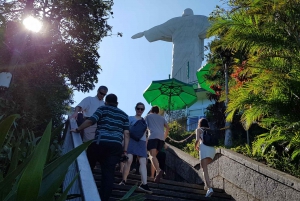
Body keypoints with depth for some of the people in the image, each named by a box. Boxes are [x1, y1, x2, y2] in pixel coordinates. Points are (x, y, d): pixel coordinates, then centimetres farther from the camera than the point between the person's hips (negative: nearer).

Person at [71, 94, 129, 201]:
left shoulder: (103, 109, 11)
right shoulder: (124, 115, 20)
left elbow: (90, 121, -3)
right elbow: (126, 133, 11)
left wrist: (77, 129, 8)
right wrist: (125, 150, 10)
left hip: (100, 143, -2)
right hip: (116, 146, 2)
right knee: (109, 173, 0)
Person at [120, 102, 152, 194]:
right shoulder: (130, 118, 9)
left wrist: (146, 147, 18)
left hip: (141, 142, 4)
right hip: (131, 140, -3)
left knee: (143, 162, -10)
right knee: (129, 160, -15)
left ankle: (144, 184, -17)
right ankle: (123, 180, 4)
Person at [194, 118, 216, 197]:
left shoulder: (198, 129, 15)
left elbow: (197, 140, -1)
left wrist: (196, 147, 18)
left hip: (204, 148, -5)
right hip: (212, 149, 5)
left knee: (205, 170, -11)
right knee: (204, 167, 25)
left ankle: (209, 188, -28)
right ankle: (207, 184, 11)